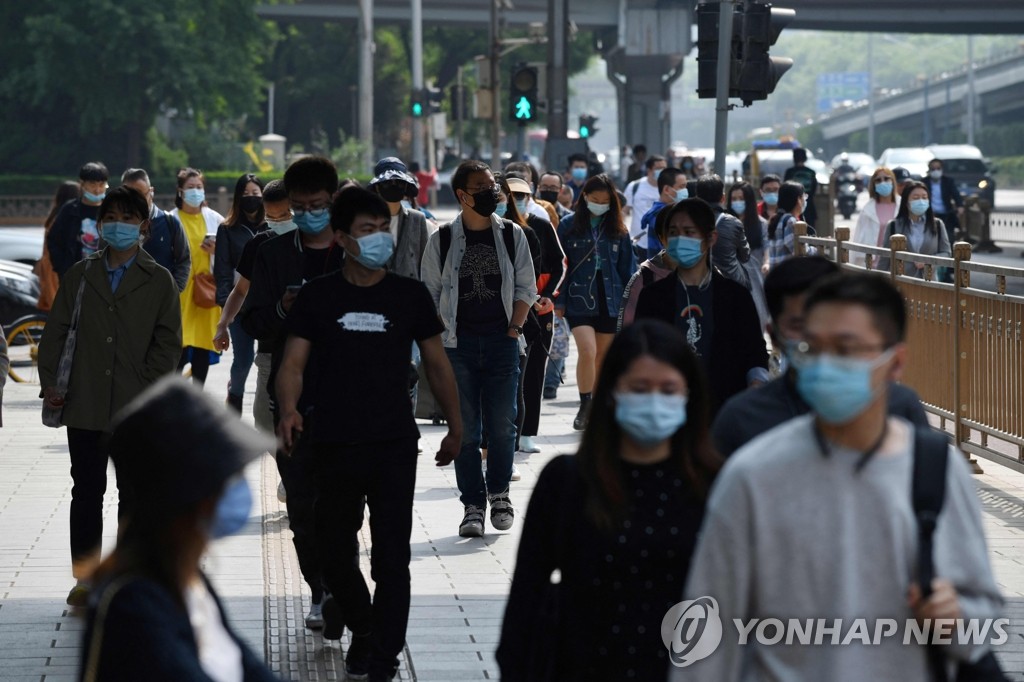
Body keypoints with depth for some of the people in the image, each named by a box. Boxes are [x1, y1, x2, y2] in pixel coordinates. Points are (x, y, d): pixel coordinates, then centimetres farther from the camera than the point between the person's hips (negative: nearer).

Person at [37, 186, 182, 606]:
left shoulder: (159, 281, 3)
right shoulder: (80, 276, 9)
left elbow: (168, 342, 1)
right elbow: (56, 330, 9)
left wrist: (149, 390, -10)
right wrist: (49, 381, -3)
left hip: (137, 410, -2)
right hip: (85, 406, 2)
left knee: (134, 494, 5)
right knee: (86, 492, 6)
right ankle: (85, 577, 13)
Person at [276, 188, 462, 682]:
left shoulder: (410, 296, 5)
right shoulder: (317, 297, 3)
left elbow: (436, 363, 13)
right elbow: (293, 364, -2)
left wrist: (455, 425, 14)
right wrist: (288, 411, -20)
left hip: (394, 443, 0)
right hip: (333, 445, 1)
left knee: (392, 558, -7)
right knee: (335, 551, 11)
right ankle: (359, 623, 39)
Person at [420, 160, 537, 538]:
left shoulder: (511, 234, 6)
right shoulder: (442, 240, 3)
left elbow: (525, 287, 10)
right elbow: (429, 293, 8)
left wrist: (514, 329, -2)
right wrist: (437, 338, -1)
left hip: (502, 341, 1)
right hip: (458, 343, -1)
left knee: (502, 424, 0)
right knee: (465, 428, 0)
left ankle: (499, 493, 20)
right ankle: (473, 504, 7)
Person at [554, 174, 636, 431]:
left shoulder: (618, 230, 5)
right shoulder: (569, 226, 0)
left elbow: (628, 269, 9)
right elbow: (559, 266, 1)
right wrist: (558, 302, -3)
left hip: (609, 301, 3)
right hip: (579, 299, -3)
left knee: (603, 357, 9)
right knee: (588, 352, -17)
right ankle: (585, 407, -5)